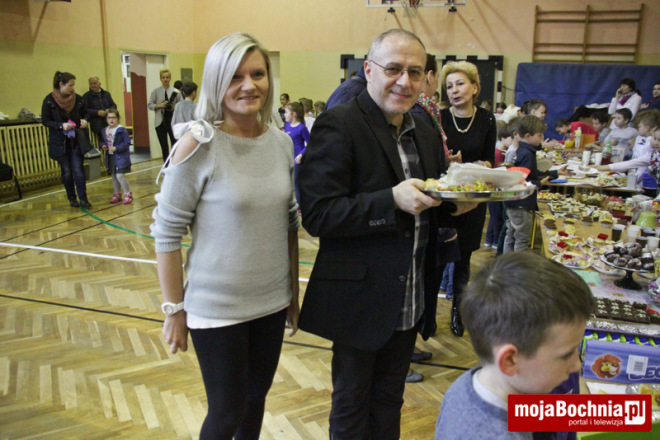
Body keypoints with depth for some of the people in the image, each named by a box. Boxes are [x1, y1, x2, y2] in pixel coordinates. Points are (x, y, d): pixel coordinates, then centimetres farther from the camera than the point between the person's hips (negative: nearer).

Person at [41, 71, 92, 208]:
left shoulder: (78, 99, -2)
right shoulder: (49, 100, -10)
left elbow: (85, 113, 13)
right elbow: (45, 121, -7)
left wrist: (85, 120, -9)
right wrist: (61, 125, -22)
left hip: (76, 140, 1)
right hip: (59, 142, -1)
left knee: (78, 170, -2)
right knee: (66, 172, 8)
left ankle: (83, 199, 4)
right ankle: (72, 198, 21)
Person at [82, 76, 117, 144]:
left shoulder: (106, 94, 16)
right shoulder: (86, 96, 4)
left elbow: (114, 105, 15)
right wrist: (97, 112, -17)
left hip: (108, 124, 3)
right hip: (96, 125, -3)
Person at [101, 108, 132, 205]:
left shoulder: (122, 130, -12)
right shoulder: (105, 130, 8)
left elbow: (127, 142, -14)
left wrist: (117, 148, -20)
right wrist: (103, 146, -1)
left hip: (120, 156, -7)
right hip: (110, 156, 7)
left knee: (120, 175, -14)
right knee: (114, 176, 15)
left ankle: (128, 194, 2)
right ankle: (117, 194, 28)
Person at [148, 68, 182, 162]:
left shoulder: (176, 92, 2)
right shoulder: (155, 91, 5)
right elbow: (149, 105, 4)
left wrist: (174, 108, -17)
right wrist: (159, 105, -13)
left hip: (173, 121, -1)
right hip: (160, 122, 1)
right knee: (164, 147, 7)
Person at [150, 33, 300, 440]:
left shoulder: (281, 142, 1)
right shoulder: (198, 145, -15)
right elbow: (167, 232, -11)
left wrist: (294, 291, 12)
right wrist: (174, 310, -8)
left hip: (272, 301, 5)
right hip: (217, 307, -4)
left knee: (256, 397, 19)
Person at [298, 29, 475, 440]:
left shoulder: (426, 133, 8)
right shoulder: (338, 125, -16)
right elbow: (318, 215, -22)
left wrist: (453, 205, -5)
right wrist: (392, 200, -31)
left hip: (410, 304, 7)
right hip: (360, 300, -6)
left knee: (389, 401, 25)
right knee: (352, 406, 16)